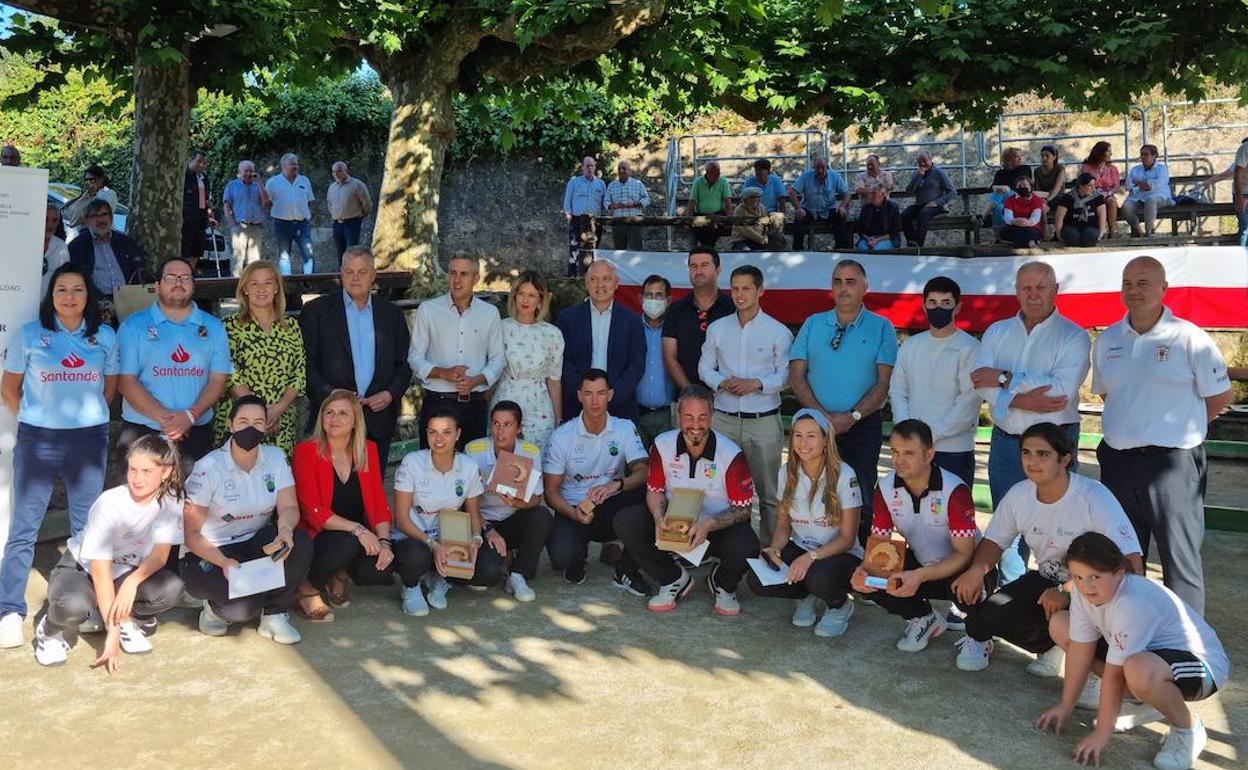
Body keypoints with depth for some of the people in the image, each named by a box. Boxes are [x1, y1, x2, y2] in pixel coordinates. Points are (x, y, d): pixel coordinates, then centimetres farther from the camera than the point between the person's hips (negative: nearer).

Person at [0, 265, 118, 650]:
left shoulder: (105, 337, 5)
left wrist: (89, 415, 9)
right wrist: (33, 418, 9)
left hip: (90, 439, 2)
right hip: (38, 440, -2)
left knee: (86, 526, 10)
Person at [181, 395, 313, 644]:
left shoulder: (275, 457, -2)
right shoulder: (209, 468, -16)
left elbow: (289, 507, -7)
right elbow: (190, 533, -13)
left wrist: (285, 529, -32)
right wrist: (223, 562, -28)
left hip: (254, 545, 5)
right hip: (208, 555, -5)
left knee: (300, 542, -27)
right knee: (243, 607, -31)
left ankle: (274, 615, -7)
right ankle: (215, 607, 7)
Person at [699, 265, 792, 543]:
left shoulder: (778, 331, -1)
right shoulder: (717, 328, 9)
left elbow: (786, 374, -2)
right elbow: (705, 367, 12)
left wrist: (757, 383, -17)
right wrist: (721, 382, -8)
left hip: (763, 422, -3)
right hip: (724, 419, 3)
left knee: (768, 491, 2)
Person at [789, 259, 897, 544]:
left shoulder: (882, 327, 1)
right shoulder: (813, 324, 8)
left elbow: (884, 382, -5)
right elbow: (796, 376, 2)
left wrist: (852, 417, -15)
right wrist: (823, 415, -11)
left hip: (863, 426, -2)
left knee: (861, 500, 2)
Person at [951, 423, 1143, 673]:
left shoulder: (1095, 498, -23)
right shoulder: (1018, 495, -6)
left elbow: (1131, 565, -27)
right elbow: (994, 540, 7)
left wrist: (1071, 595, -30)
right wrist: (977, 569, -17)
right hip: (1047, 582, 4)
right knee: (990, 614, -23)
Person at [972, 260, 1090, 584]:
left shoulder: (1073, 336, -2)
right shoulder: (997, 332, 9)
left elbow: (1061, 388, -18)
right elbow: (980, 383, -6)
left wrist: (1003, 379, -13)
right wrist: (1023, 400, -20)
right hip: (1005, 443, 4)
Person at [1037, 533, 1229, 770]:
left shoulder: (1132, 604, -34)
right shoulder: (1082, 591, -12)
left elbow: (1114, 674, -29)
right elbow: (1080, 651, -5)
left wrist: (1101, 735, -22)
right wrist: (1065, 707, -2)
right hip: (1151, 651, 9)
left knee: (1138, 670, -44)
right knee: (1059, 624, 2)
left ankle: (1188, 728, -8)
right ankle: (1147, 701, 10)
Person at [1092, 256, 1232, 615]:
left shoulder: (1189, 337, -8)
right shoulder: (1107, 339, 7)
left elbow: (1221, 396, -1)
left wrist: (1179, 427, 5)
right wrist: (1132, 426, 12)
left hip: (1173, 464, -5)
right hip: (1118, 462, 5)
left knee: (1180, 558, 0)